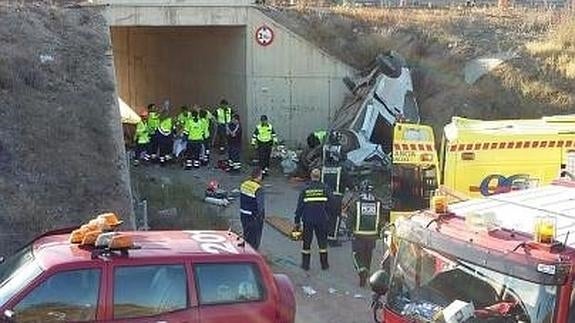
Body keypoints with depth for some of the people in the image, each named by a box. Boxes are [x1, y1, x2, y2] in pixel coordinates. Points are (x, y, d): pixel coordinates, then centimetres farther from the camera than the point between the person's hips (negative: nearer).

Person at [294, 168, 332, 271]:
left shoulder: (305, 189, -1)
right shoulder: (325, 188, -2)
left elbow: (300, 206, 1)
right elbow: (330, 204, -3)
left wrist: (297, 221, 7)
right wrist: (328, 216, 10)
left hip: (308, 220, 0)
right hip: (322, 220, 0)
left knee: (306, 242, 10)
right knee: (322, 242, 11)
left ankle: (305, 264, 13)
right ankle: (324, 264, 14)